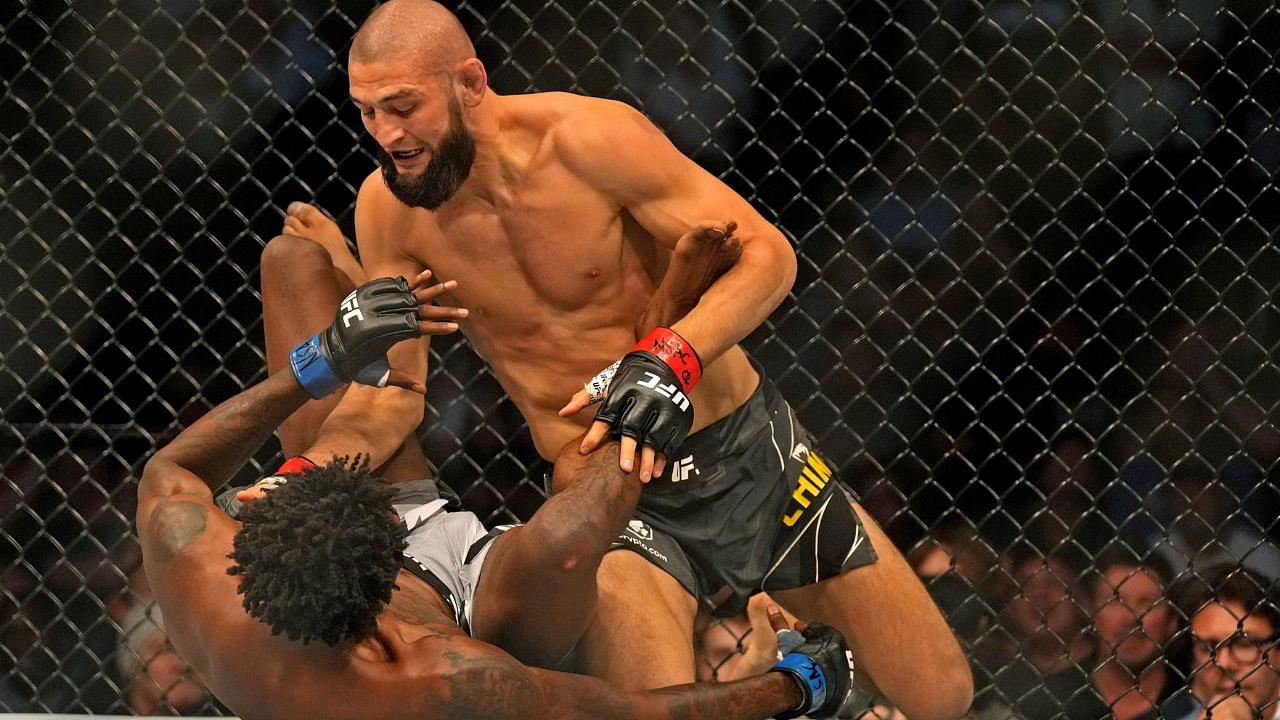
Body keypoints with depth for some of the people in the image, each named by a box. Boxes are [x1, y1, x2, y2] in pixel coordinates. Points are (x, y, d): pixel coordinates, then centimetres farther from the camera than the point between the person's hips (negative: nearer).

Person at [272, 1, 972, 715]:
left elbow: (766, 254, -20)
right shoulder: (389, 211, -9)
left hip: (750, 450, -1)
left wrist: (670, 358, -37)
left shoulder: (587, 139, -20)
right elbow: (391, 391, -5)